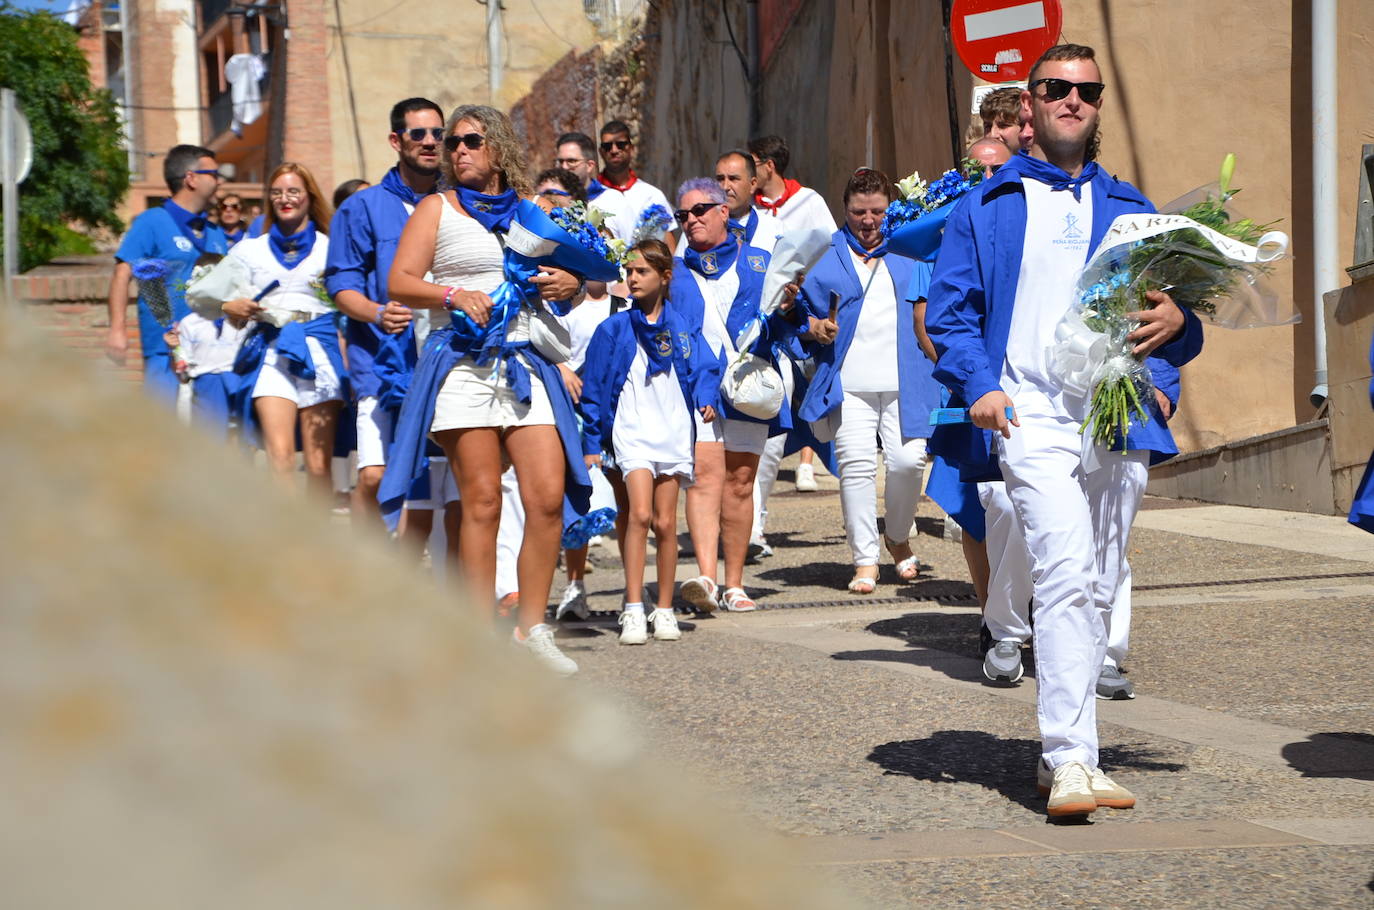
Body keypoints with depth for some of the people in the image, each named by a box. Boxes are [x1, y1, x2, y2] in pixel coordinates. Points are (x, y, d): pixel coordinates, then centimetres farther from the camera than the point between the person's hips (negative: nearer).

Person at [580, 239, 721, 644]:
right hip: (630, 430, -2)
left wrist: (706, 400, -16)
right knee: (639, 513, -17)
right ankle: (633, 610, -17)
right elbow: (595, 388, 5)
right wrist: (592, 442, 2)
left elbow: (704, 368, 5)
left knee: (665, 522, 3)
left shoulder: (684, 330, 8)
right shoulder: (614, 329, 3)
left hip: (674, 432, 2)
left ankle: (665, 610, 12)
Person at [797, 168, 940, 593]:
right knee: (856, 463, -10)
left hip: (903, 380, 1)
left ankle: (898, 537, 17)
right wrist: (819, 330, -10)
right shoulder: (828, 257, 9)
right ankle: (865, 560, -3)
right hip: (849, 381, -1)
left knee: (908, 460, -10)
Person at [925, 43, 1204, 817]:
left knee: (1096, 591, 6)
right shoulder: (987, 207, 12)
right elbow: (950, 308, 8)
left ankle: (1063, 753, 16)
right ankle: (1072, 761, -23)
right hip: (1032, 416, -4)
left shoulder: (1132, 210, 20)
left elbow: (1174, 305, 21)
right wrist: (978, 384, -10)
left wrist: (1176, 321, -4)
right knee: (1065, 574, -20)